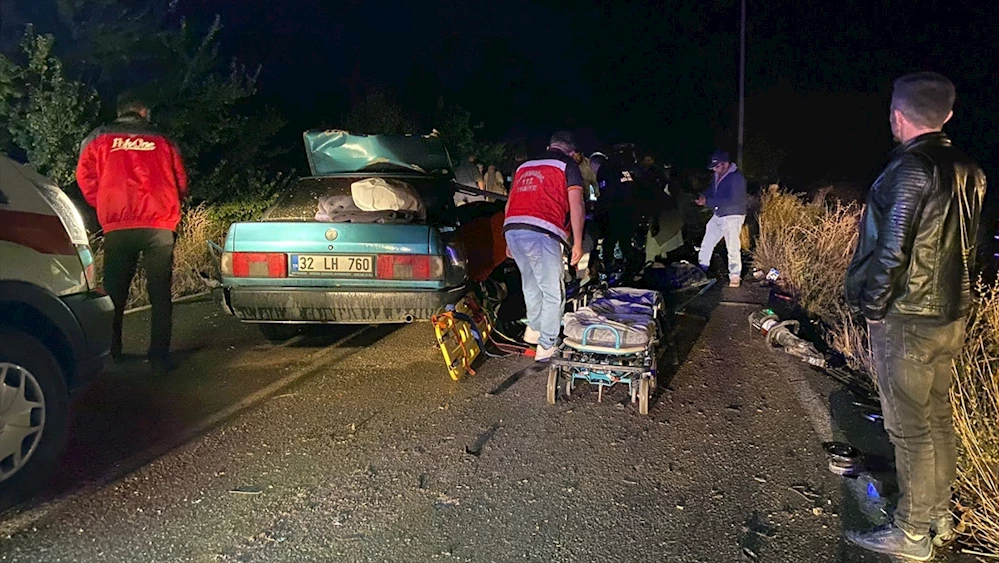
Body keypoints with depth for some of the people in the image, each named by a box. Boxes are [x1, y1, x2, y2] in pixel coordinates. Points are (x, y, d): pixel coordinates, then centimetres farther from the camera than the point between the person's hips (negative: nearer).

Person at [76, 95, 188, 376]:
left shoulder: (98, 139, 12)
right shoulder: (163, 141, 13)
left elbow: (86, 177, 5)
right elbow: (181, 183, 13)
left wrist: (105, 208, 17)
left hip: (117, 226, 0)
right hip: (160, 226, 0)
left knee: (114, 293, 11)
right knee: (160, 294, 4)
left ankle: (109, 353, 16)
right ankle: (159, 357, 0)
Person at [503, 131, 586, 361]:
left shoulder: (524, 166, 27)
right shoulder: (568, 166, 10)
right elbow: (576, 205, -2)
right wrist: (577, 243, -1)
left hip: (512, 230, 6)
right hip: (541, 233, -6)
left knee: (532, 284, 24)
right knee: (553, 293, 2)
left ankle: (534, 329, 32)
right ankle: (546, 347, 3)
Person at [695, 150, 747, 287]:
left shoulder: (736, 178, -22)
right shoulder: (717, 175, 3)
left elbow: (732, 201, -29)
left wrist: (708, 202, -29)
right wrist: (704, 196, -4)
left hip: (732, 216, -8)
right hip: (717, 216, 8)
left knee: (733, 248, -3)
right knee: (706, 244, 13)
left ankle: (735, 276, 11)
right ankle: (701, 270, 28)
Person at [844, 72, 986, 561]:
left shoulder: (910, 169, -20)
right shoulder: (967, 172, 7)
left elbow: (891, 251, -22)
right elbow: (966, 246, 12)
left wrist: (872, 306, -11)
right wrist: (950, 299, 18)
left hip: (905, 321, -9)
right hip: (951, 318, 9)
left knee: (910, 429, 1)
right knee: (937, 419, 19)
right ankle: (939, 519, 33)